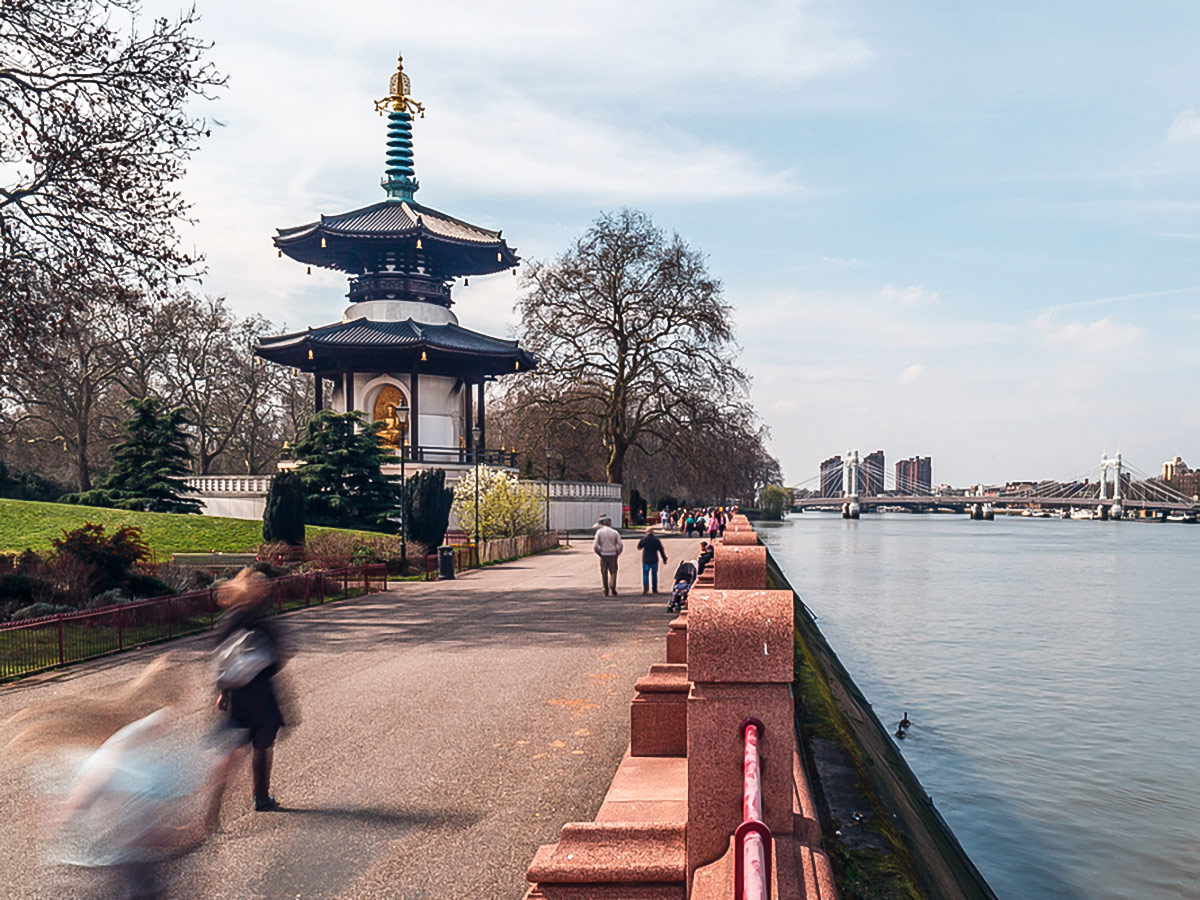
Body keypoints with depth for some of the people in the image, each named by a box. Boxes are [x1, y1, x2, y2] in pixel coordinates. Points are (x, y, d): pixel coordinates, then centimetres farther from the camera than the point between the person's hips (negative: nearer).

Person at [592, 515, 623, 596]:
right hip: (613, 555, 0)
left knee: (604, 573, 10)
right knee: (613, 572, 11)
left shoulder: (599, 531, -4)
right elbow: (620, 545, -5)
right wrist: (617, 553, 7)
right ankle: (612, 587, -10)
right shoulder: (615, 532, -1)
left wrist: (599, 553, 3)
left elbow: (595, 545, -10)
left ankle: (606, 591, 9)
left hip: (603, 555, 0)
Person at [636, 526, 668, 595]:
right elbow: (661, 550, 2)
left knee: (645, 574, 3)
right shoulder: (657, 540, 0)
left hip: (646, 560, -2)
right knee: (654, 574, 12)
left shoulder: (644, 539, -6)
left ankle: (645, 587, -17)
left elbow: (639, 547, 8)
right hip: (654, 560, 2)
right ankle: (655, 589, 15)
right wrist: (664, 558, 9)